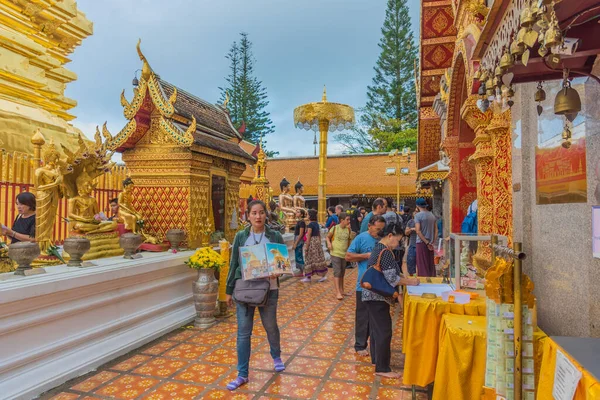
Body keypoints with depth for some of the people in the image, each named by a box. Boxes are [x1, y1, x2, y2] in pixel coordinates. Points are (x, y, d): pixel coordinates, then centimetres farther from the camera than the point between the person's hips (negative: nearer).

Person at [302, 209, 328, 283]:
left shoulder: (310, 225, -15)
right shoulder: (317, 224, 10)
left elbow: (308, 237, -16)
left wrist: (306, 248, -13)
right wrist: (319, 244, 21)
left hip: (312, 243, -8)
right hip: (318, 241, 8)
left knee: (309, 259, 1)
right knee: (319, 258, 9)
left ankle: (308, 277, 8)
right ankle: (324, 275, 10)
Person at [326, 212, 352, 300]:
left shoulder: (348, 230, 3)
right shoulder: (335, 228, -8)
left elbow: (349, 242, 6)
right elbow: (327, 237, 2)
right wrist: (329, 243, -12)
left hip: (344, 254, 5)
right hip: (335, 253, -5)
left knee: (342, 273, 15)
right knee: (337, 272, -9)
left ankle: (341, 291, 27)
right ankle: (338, 292, -7)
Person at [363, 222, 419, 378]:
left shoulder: (378, 248, 11)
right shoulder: (385, 252, -20)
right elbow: (392, 279, -24)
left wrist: (405, 278, 9)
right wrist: (410, 282, -11)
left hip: (371, 295, 10)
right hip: (378, 297, -10)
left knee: (376, 328, 21)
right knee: (384, 331, -3)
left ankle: (376, 357, 36)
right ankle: (382, 368, 6)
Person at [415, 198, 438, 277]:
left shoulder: (418, 215, -10)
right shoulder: (432, 215, 9)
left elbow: (418, 231, -17)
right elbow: (436, 230, 8)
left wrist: (427, 243, -14)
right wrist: (433, 242, 3)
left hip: (421, 243, -6)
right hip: (430, 243, 6)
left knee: (422, 265, 1)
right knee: (431, 264, 14)